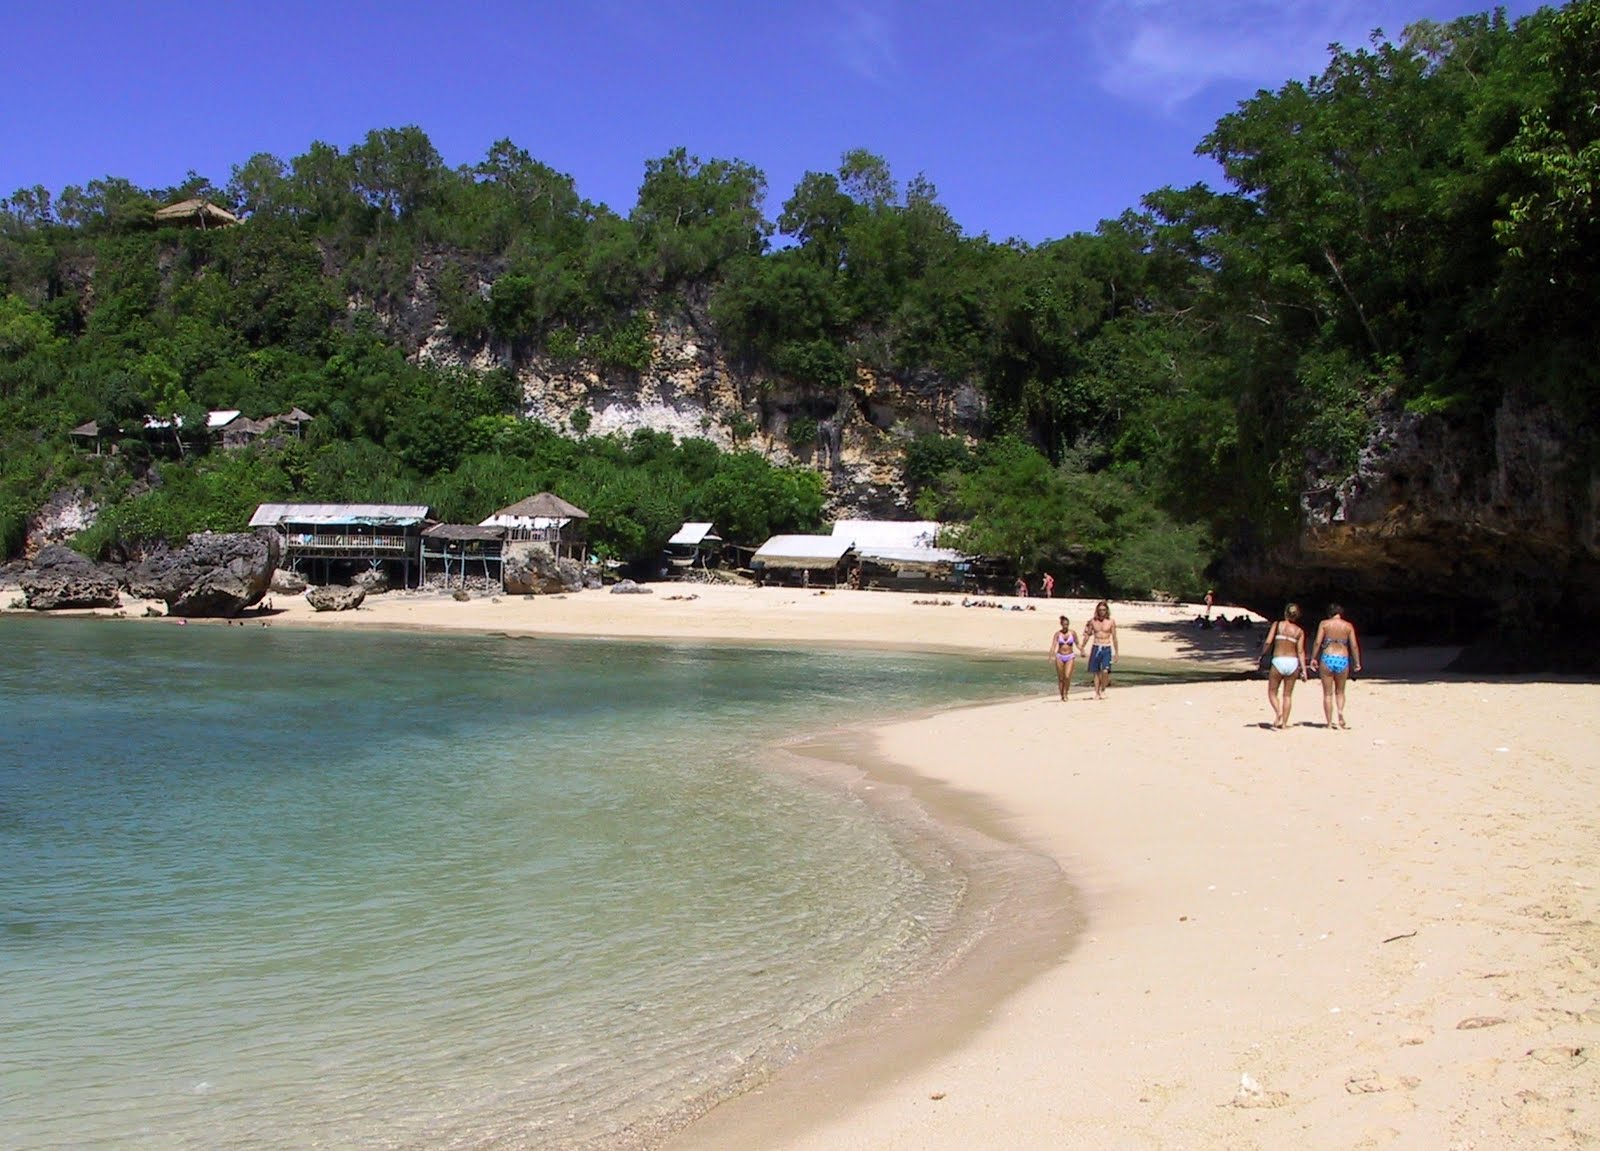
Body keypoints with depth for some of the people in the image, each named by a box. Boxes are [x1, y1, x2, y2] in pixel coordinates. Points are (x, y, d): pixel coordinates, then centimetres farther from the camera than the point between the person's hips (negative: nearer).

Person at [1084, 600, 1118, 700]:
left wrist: (1116, 652, 3)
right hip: (1096, 648, 2)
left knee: (1105, 671, -16)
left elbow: (1114, 637, 3)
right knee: (1096, 672, 7)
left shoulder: (1111, 621, -1)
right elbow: (1088, 635, 13)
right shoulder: (1092, 621, 4)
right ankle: (1096, 693, 16)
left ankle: (1103, 690, 5)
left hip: (1107, 649, -2)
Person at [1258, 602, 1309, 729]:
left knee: (1272, 692, 11)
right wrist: (1303, 669, 2)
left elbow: (1268, 642, -8)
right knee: (1288, 695, 12)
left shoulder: (1277, 625, 1)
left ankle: (1278, 712, -15)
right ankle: (1284, 723, 10)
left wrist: (1262, 654, 7)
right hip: (1293, 662, 2)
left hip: (1278, 661, -2)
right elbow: (1300, 651, 1)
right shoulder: (1299, 631, 6)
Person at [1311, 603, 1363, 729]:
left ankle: (1329, 723, 4)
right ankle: (1340, 712, -9)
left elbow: (1317, 642, -6)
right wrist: (1357, 663, 7)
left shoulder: (1324, 624, 1)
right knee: (1340, 692, 18)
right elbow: (1354, 645, 1)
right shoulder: (1348, 626, 5)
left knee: (1328, 693, 6)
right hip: (1343, 659, 1)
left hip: (1327, 658, -1)